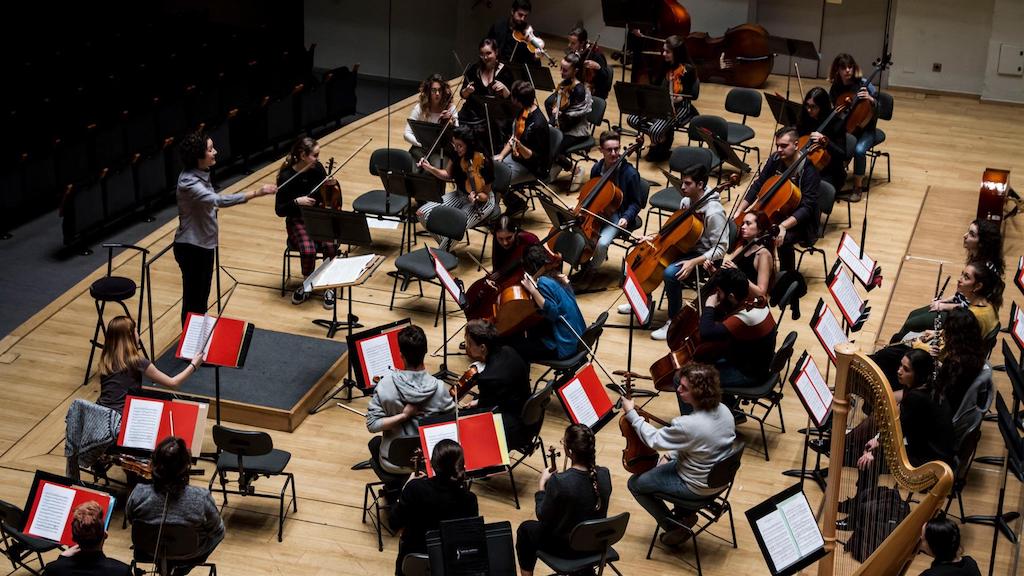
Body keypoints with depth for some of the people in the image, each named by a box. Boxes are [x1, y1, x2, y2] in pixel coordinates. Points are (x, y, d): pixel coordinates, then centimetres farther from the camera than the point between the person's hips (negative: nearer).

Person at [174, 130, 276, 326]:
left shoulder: (202, 174, 3)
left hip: (204, 243, 9)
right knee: (192, 299, 3)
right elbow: (218, 200, -40)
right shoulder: (188, 182, -27)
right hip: (191, 247, -9)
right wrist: (256, 193, -43)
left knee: (202, 296, 19)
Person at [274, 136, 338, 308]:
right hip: (298, 221, -3)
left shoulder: (318, 168, -4)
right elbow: (279, 210, -11)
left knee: (330, 245, -29)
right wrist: (297, 201, -27)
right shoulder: (286, 177, -15)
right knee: (308, 249, -33)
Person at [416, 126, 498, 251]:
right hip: (460, 196, 7)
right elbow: (448, 175, 10)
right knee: (422, 213, -10)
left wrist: (476, 197, -37)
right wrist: (430, 168, -7)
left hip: (481, 201, -7)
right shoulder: (456, 155, -10)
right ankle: (446, 246, 9)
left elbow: (485, 195, -14)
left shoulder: (484, 163, -26)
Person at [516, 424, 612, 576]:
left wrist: (542, 485, -5)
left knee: (525, 529, 24)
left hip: (566, 546, -5)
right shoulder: (604, 474, -15)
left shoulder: (558, 481, -32)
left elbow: (542, 517, -16)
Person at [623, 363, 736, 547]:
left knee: (635, 483, 9)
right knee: (662, 464, 31)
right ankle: (686, 515, 30)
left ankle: (674, 527, 15)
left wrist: (631, 413, -9)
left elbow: (654, 440, -19)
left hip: (697, 488, -8)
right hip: (719, 478, 8)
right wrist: (671, 456, 6)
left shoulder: (688, 425, -36)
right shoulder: (723, 410, -12)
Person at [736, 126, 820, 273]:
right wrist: (739, 211, -4)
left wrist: (783, 226, -38)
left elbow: (807, 207, -25)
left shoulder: (809, 170, -20)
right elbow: (758, 186, 6)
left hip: (799, 222, -6)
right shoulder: (775, 160, -2)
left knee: (781, 239, -34)